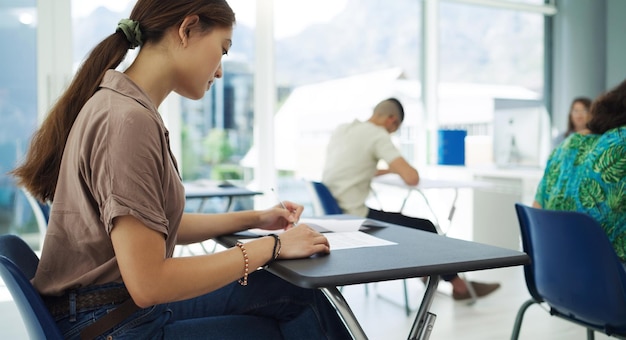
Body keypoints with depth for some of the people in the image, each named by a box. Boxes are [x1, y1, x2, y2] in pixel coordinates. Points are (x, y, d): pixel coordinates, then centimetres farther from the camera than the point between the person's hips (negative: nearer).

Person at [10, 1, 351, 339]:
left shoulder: (124, 105, 7)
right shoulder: (129, 120, -24)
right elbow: (147, 283, -25)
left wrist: (254, 219, 12)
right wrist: (270, 246, -17)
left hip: (129, 302, 9)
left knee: (298, 297, 5)